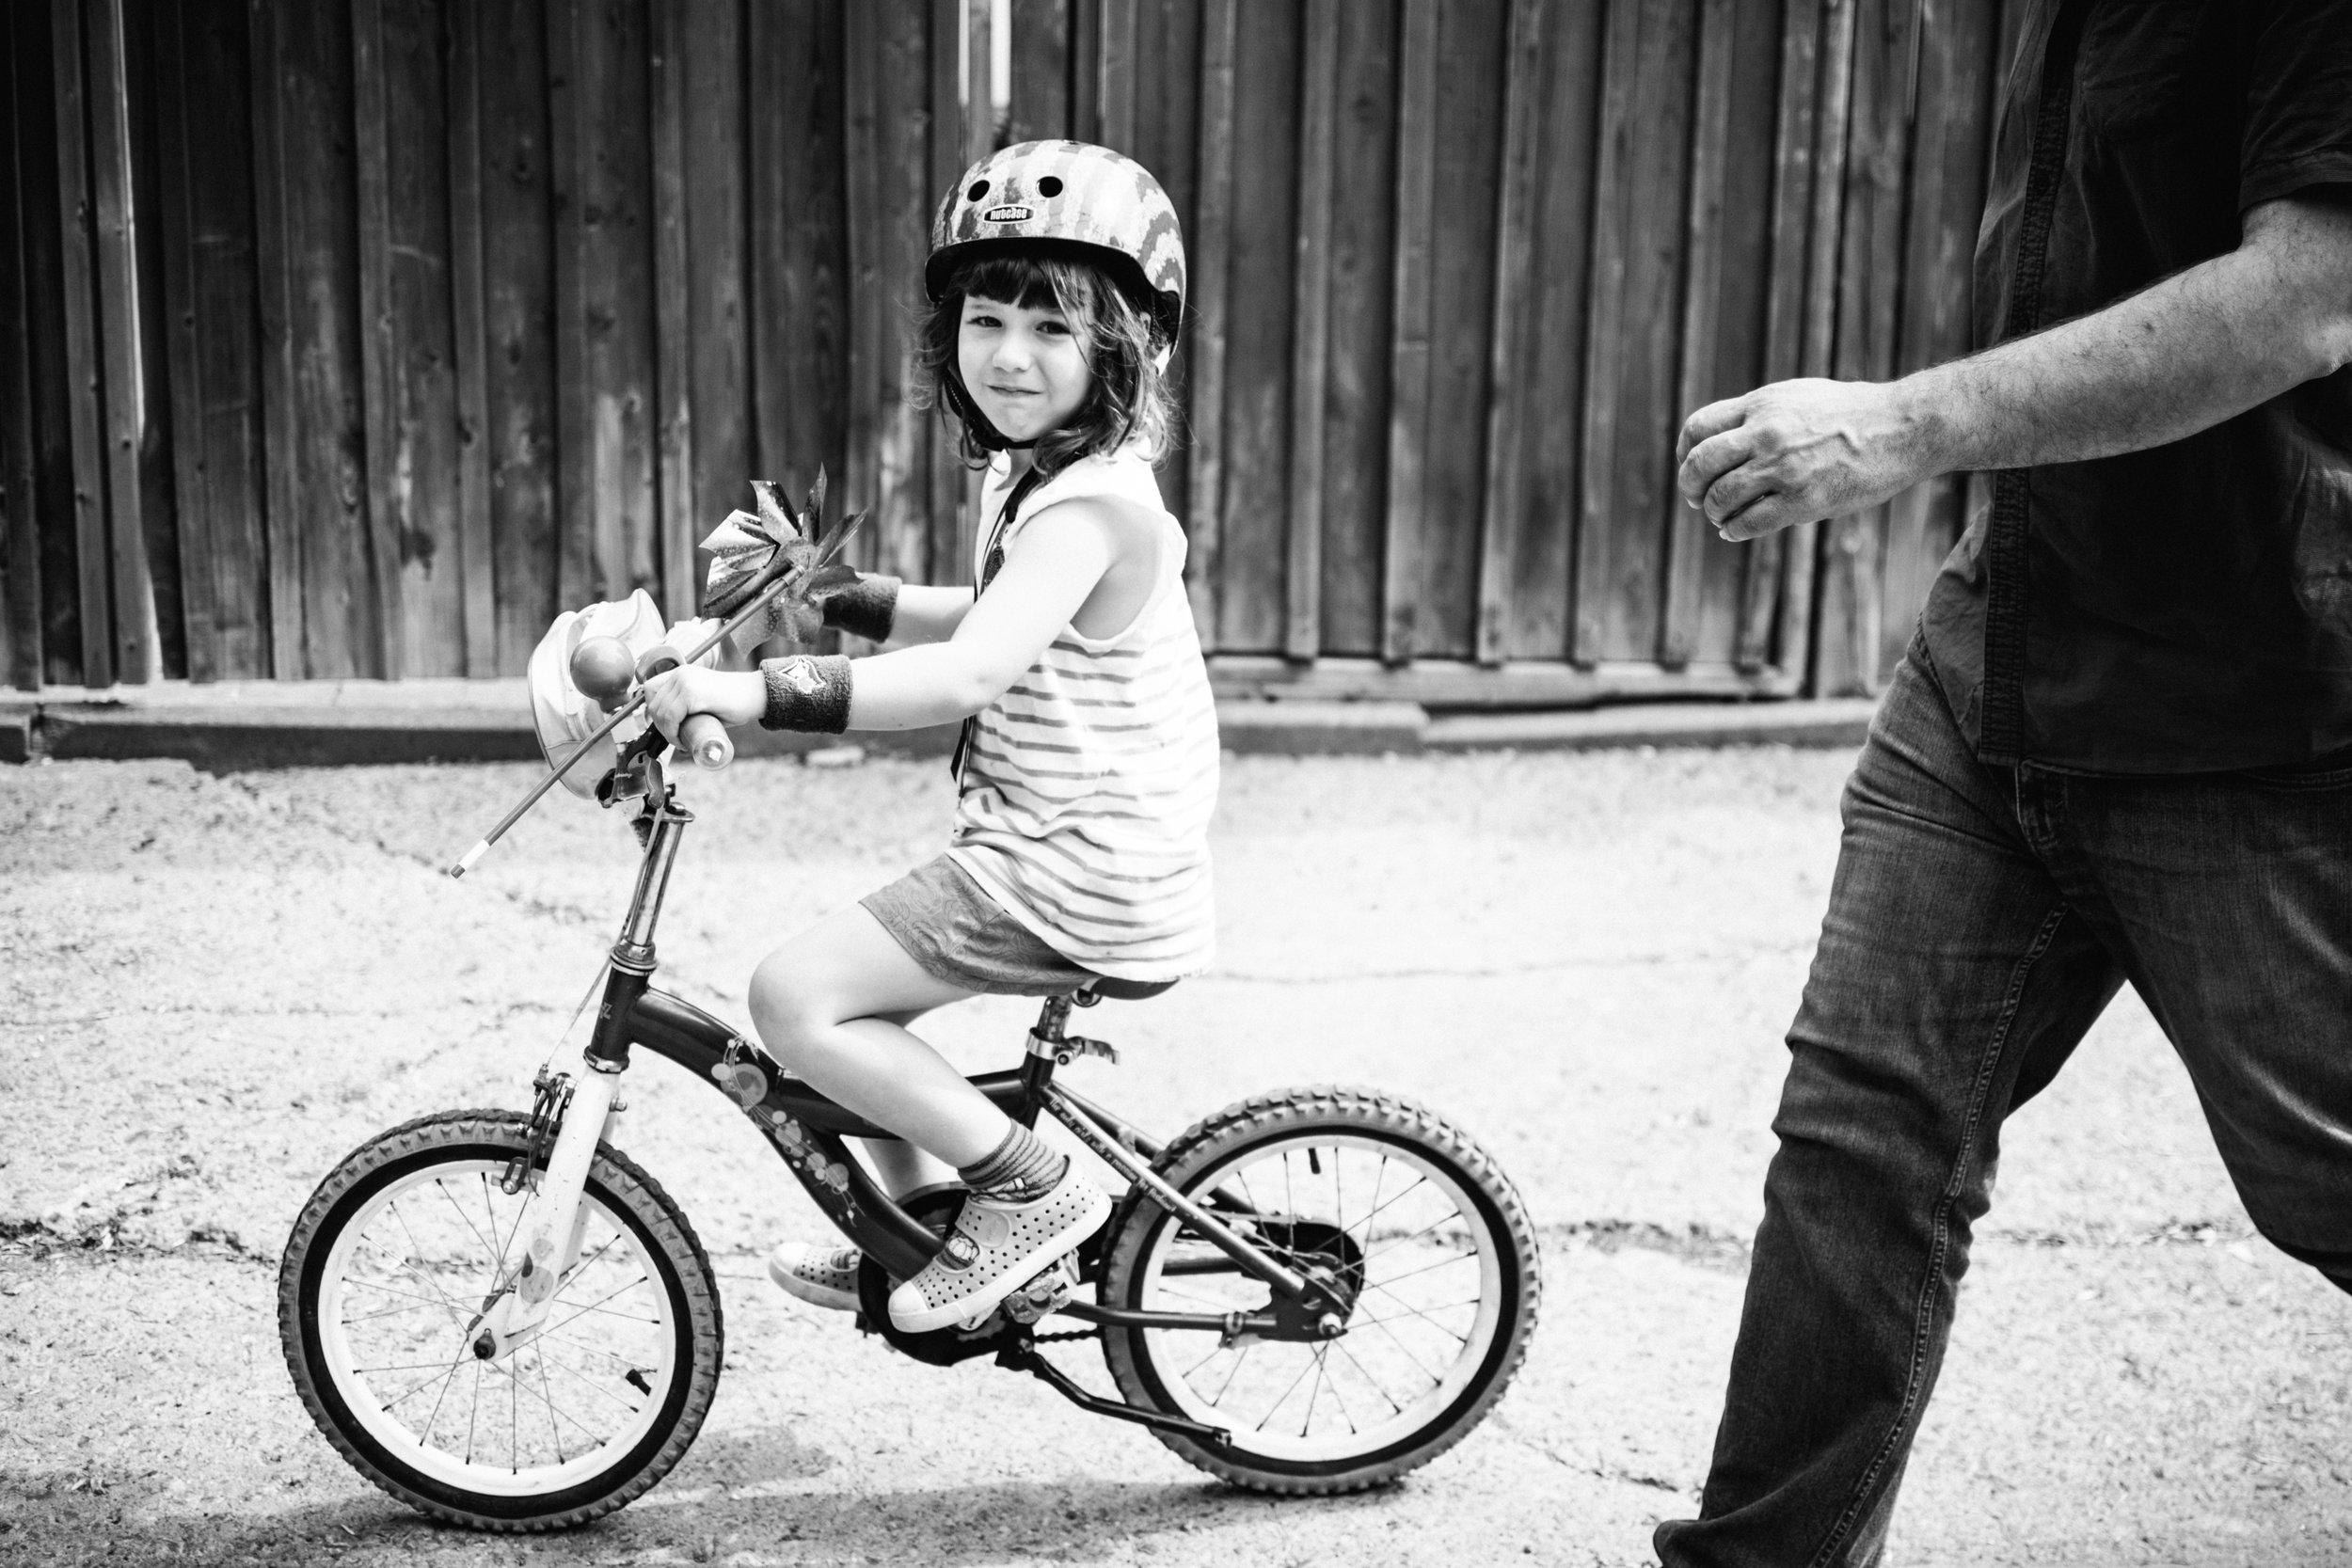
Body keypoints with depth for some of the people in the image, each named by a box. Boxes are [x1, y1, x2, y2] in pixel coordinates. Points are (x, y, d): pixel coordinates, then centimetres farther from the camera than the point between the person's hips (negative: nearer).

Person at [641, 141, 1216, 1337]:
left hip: (1076, 882, -10)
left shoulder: (1088, 505, -20)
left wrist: (757, 695, -36)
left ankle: (1030, 1189, -3)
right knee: (827, 989, 18)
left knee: (795, 996, -14)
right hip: (1057, 851, 10)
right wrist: (835, 599, 23)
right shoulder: (1036, 474, 13)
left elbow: (968, 672, -34)